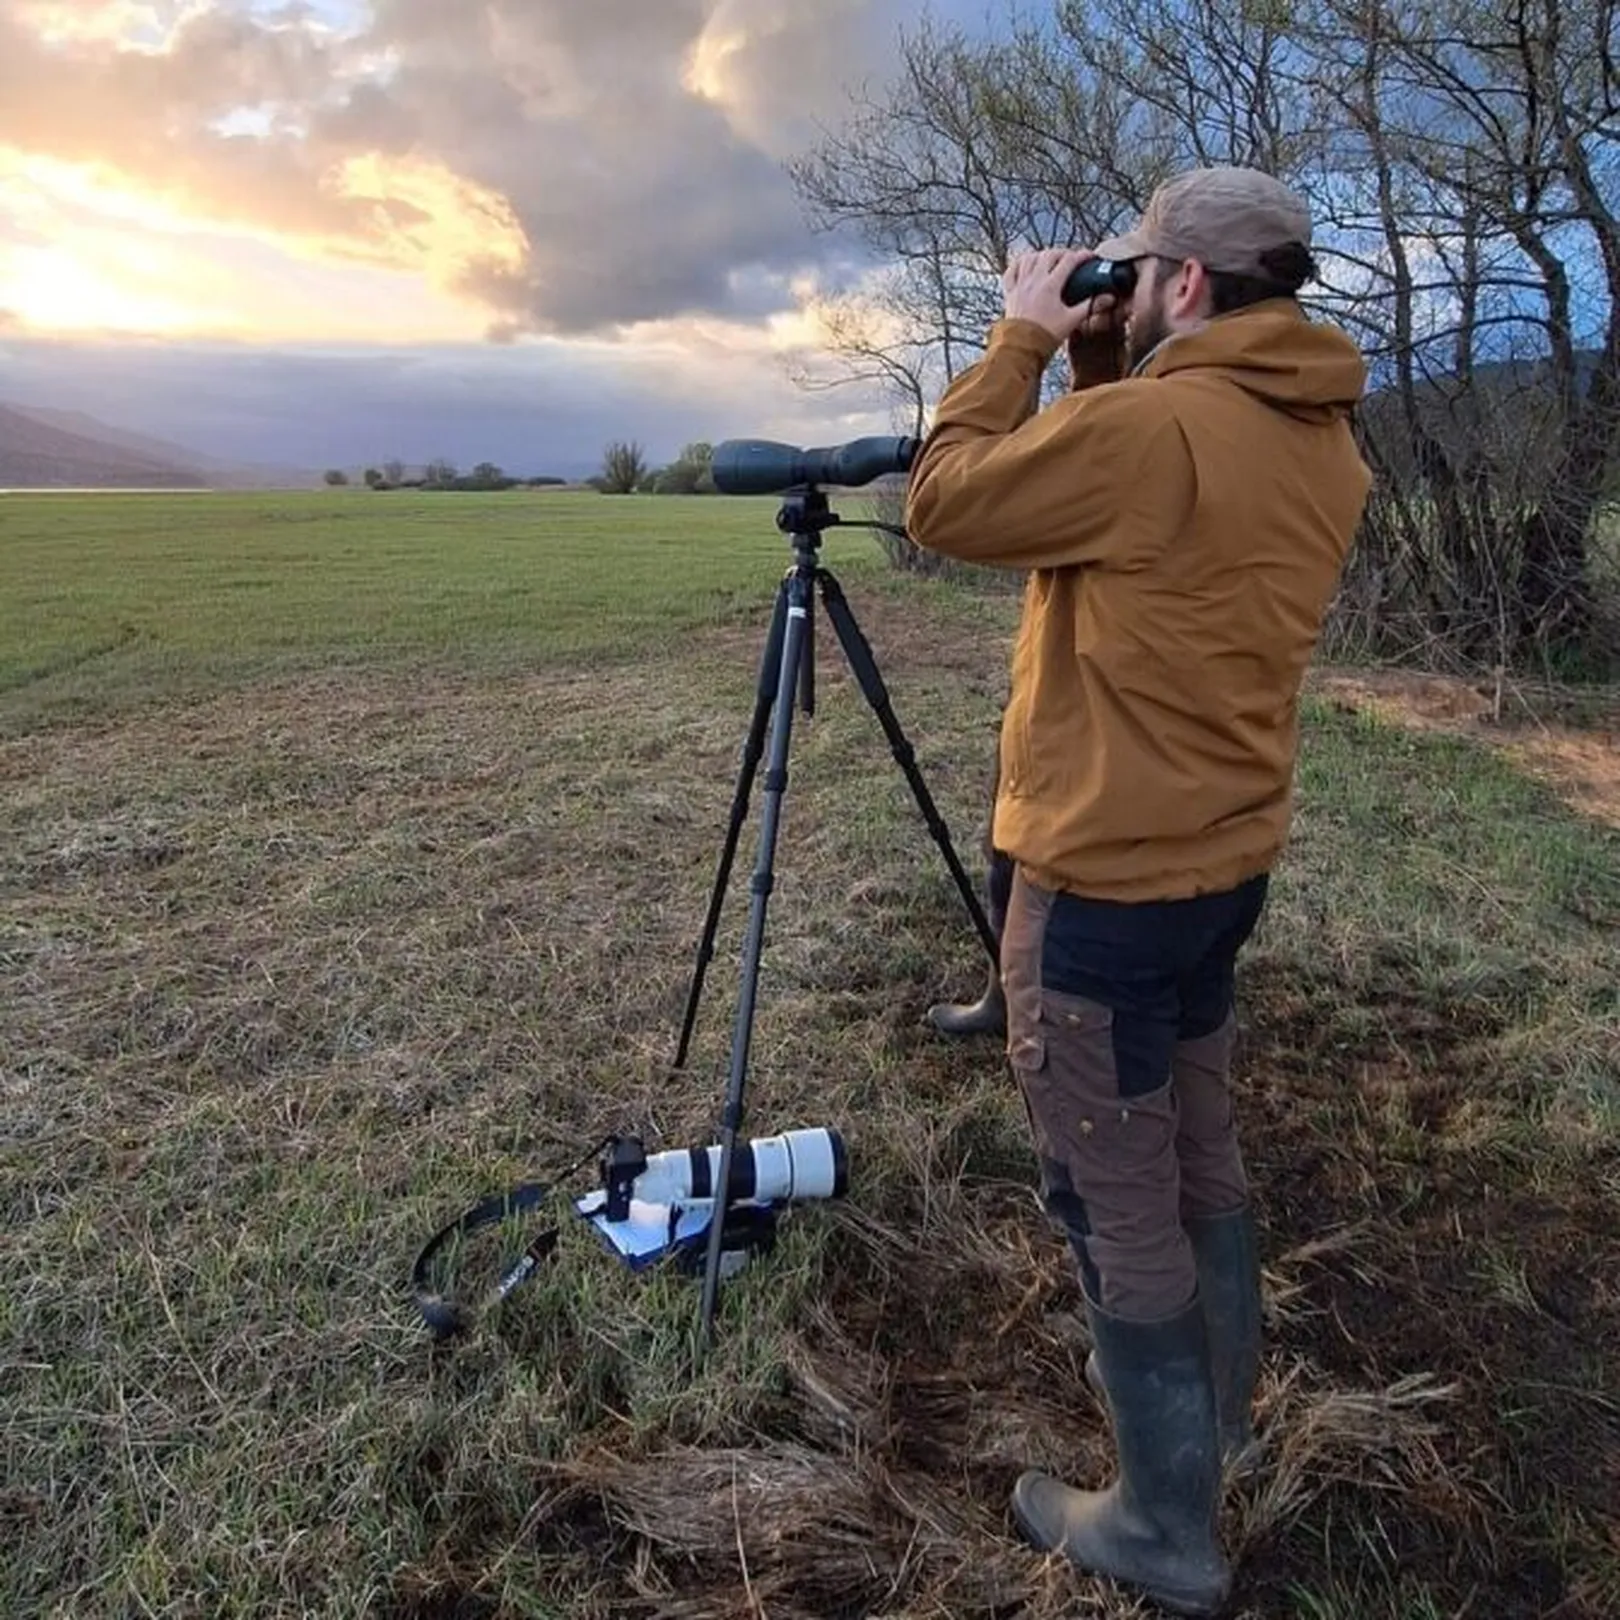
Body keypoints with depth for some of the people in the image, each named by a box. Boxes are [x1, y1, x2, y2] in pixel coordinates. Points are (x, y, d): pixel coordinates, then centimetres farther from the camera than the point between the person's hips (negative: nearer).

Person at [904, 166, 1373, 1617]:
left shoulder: (1149, 425, -21)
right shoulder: (1324, 443, 6)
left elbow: (944, 505, -10)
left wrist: (1027, 337, 0)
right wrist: (1102, 365, 10)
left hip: (1103, 884, -9)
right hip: (1228, 864, 9)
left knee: (1120, 1210, 6)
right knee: (1202, 1160, 24)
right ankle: (1218, 1416, 45)